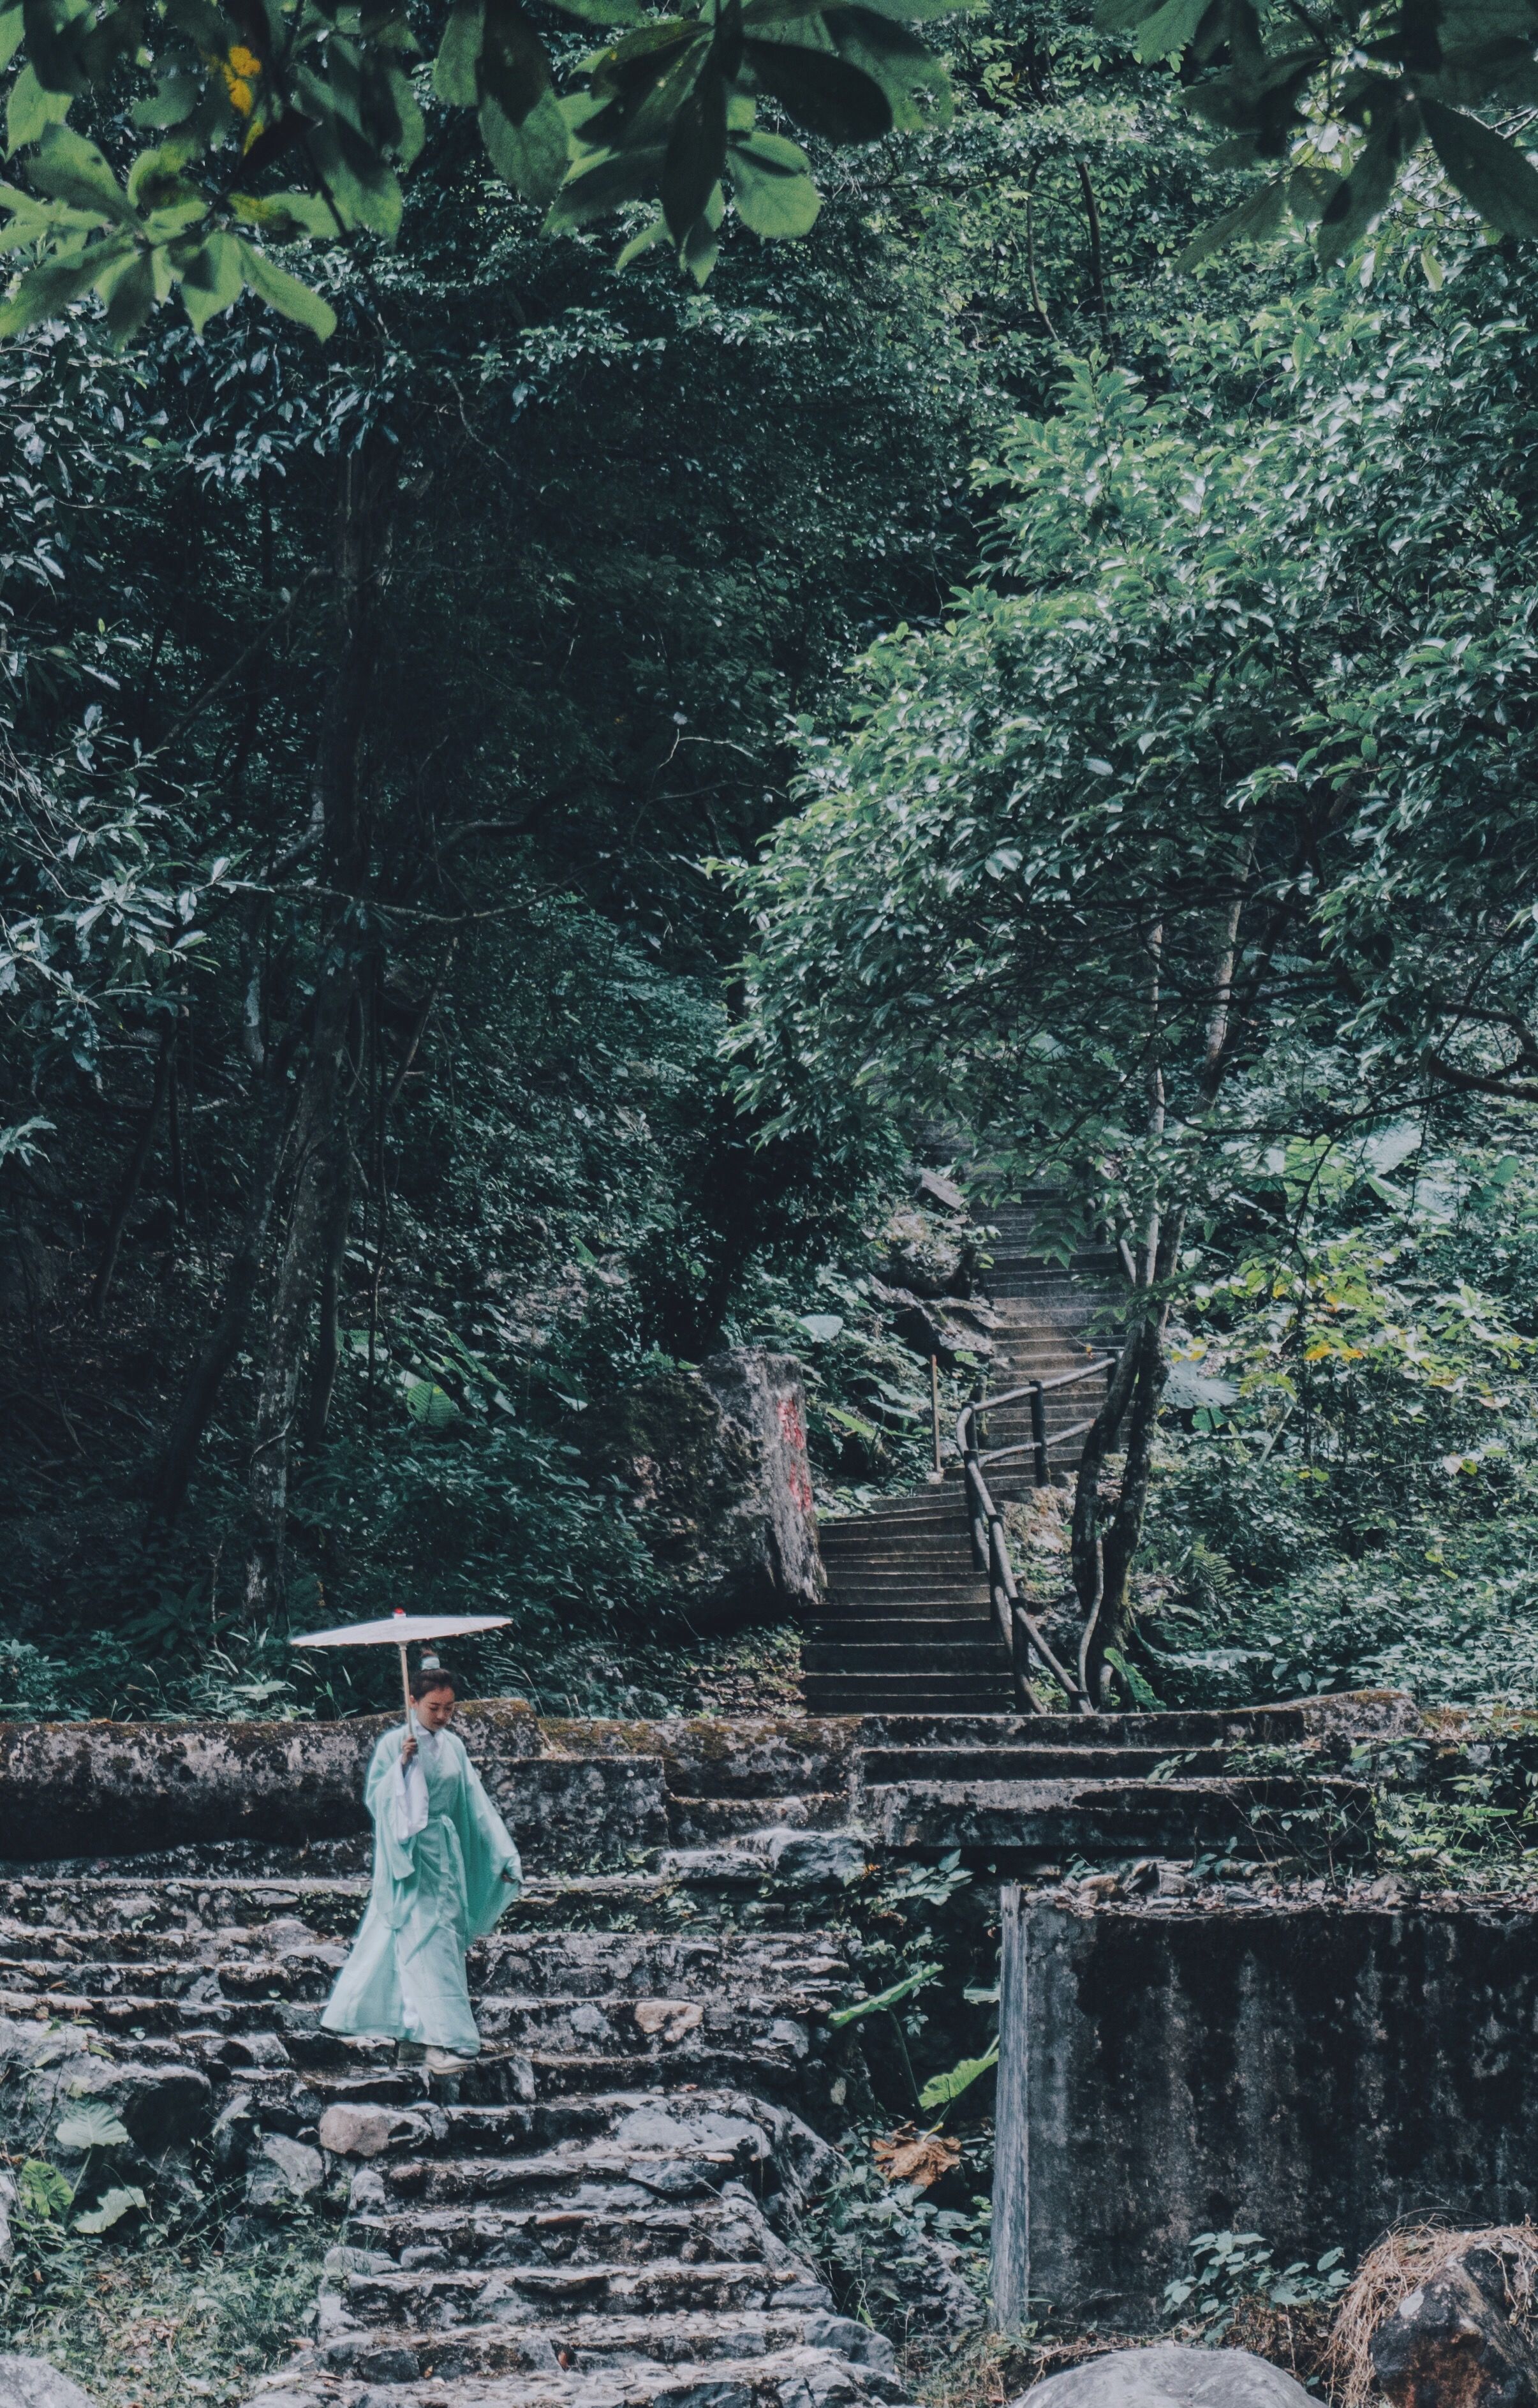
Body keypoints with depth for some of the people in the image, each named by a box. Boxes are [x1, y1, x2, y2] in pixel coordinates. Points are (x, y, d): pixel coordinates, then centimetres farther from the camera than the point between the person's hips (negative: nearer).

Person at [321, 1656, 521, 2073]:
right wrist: (402, 1765, -25)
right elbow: (376, 1799, -10)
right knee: (424, 1940, -11)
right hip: (408, 1855, -6)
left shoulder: (453, 1746, 8)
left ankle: (403, 2024, 25)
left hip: (446, 1855, 6)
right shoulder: (394, 1743, -8)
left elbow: (475, 1802, 10)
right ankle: (439, 2038, -13)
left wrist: (503, 1855, 7)